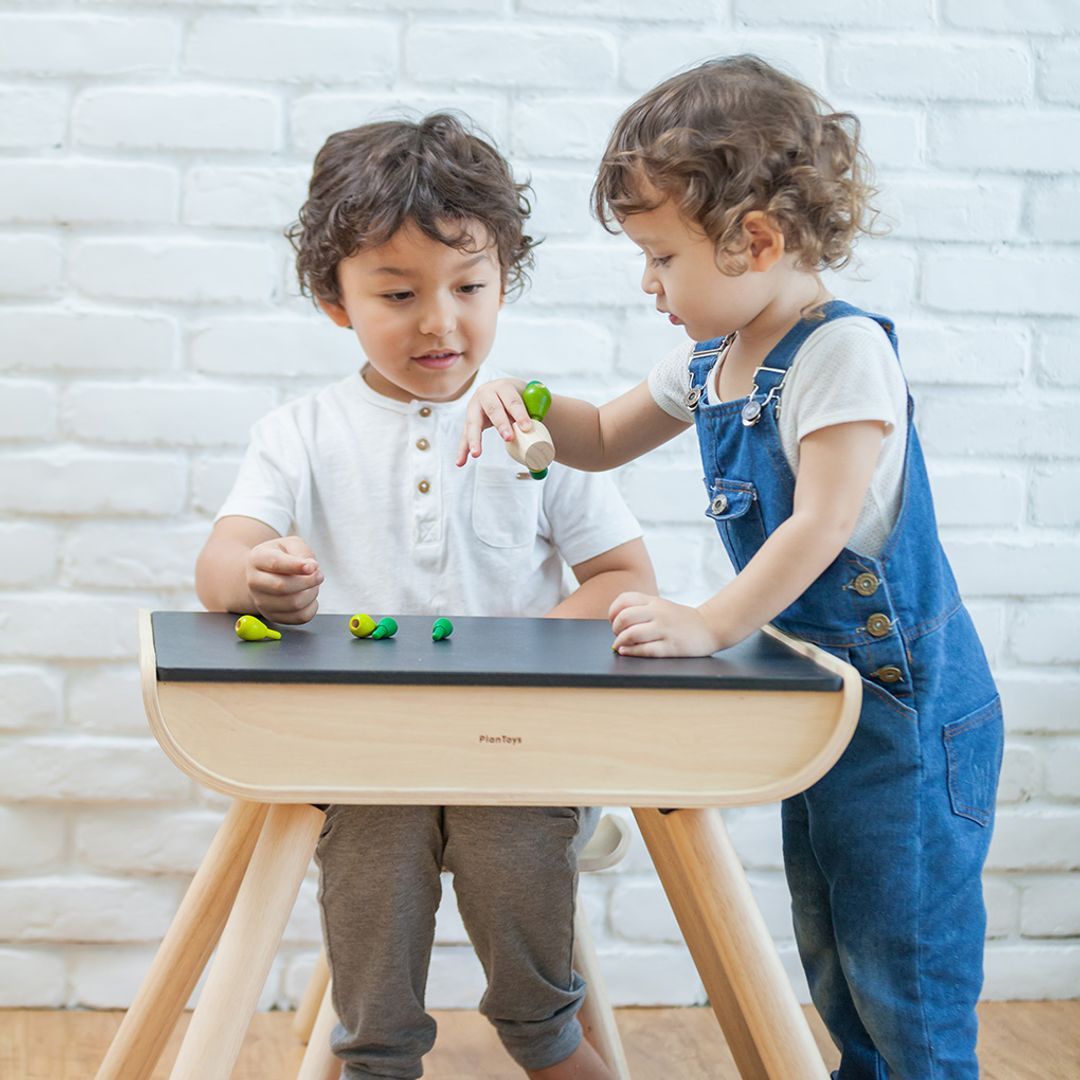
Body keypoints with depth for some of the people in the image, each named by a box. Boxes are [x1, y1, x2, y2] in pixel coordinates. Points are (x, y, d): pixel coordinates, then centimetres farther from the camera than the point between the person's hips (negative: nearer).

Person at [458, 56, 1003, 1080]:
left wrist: (710, 625, -25)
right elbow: (605, 439, 20)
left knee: (904, 977, -2)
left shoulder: (842, 349, -21)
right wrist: (527, 402, 1)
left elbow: (821, 523, -27)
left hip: (907, 708, -9)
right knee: (831, 968, 20)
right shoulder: (709, 362, 6)